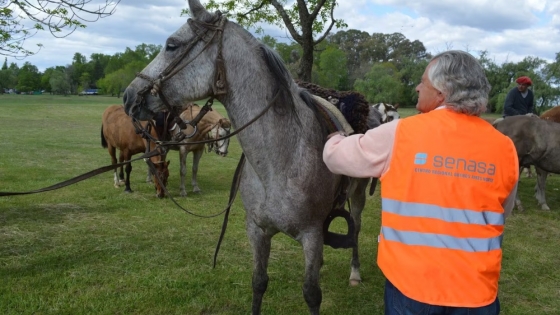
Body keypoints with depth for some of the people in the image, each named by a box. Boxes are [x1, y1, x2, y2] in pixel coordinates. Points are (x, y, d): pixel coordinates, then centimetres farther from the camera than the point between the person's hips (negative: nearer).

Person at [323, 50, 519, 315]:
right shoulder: (504, 149, -5)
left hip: (410, 283, -2)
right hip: (477, 288, 2)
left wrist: (335, 138, 24)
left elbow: (336, 155, 1)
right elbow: (502, 212, 10)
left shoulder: (398, 135, -13)